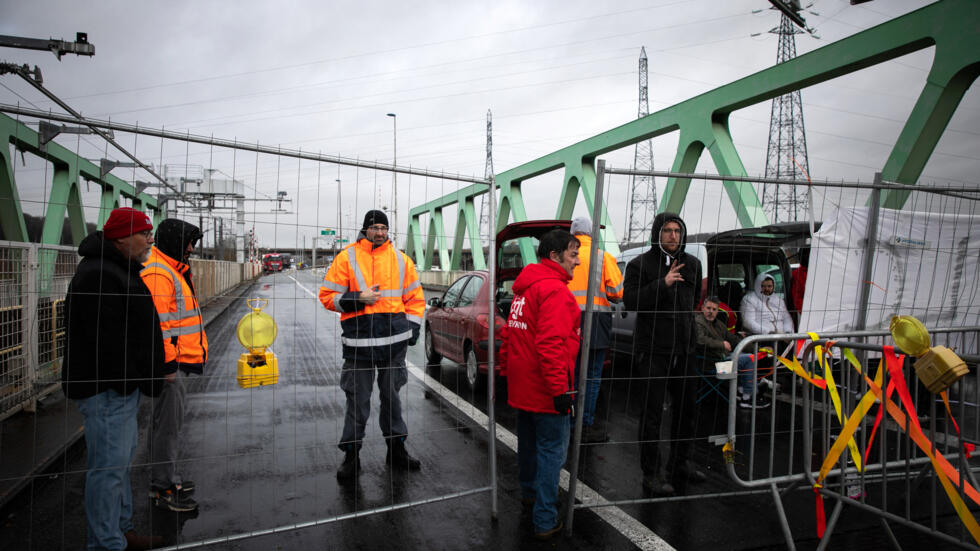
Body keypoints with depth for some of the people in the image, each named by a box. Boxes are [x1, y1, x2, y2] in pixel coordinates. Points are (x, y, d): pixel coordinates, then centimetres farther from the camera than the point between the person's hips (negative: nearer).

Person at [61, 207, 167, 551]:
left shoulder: (120, 270, 16)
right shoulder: (99, 275, -19)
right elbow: (106, 339, -25)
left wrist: (152, 373, 20)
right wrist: (127, 379, -20)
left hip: (122, 386, 11)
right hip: (107, 387, -11)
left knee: (121, 461, 19)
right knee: (109, 465, -3)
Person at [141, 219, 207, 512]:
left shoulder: (172, 270, 18)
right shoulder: (157, 273, -17)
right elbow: (157, 322, -23)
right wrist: (168, 364, -23)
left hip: (178, 360, 11)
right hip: (170, 363, -11)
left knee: (170, 422, 19)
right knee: (168, 425, -2)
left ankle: (168, 477, 31)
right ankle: (163, 488, 8)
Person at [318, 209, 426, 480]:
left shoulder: (401, 259, 9)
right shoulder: (347, 257, 1)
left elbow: (415, 297, 15)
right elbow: (328, 296, 0)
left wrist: (412, 329, 7)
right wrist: (358, 299, -14)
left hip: (394, 339, 3)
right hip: (358, 342, -2)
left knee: (391, 395, 14)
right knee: (357, 399, 4)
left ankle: (396, 449, 27)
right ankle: (351, 455, 18)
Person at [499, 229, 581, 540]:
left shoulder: (525, 288, 13)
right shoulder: (555, 290, -19)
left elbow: (511, 336, 19)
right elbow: (551, 344, -28)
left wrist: (507, 369, 24)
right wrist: (560, 389, -26)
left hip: (521, 386, 10)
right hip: (545, 390, -9)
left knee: (529, 442, 25)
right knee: (552, 451, 0)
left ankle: (529, 491, 44)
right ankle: (545, 521, 6)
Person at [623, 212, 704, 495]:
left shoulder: (692, 264, 11)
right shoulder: (640, 264, -7)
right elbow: (630, 301, -18)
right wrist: (663, 283, -24)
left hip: (684, 349, 6)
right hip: (653, 350, -6)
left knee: (686, 409, 16)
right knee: (652, 413, -1)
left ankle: (680, 463, 33)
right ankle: (651, 473, 10)